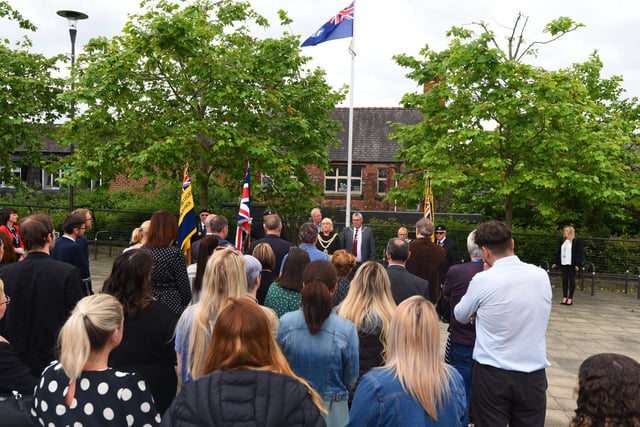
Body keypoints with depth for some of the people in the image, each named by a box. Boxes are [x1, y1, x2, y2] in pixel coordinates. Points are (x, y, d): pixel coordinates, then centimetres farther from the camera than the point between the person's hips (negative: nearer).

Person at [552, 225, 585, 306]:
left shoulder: (576, 242, -5)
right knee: (564, 280, 7)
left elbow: (579, 253, -9)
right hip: (563, 264, 6)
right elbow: (559, 252, 17)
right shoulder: (563, 242, 13)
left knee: (571, 280, 0)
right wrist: (556, 263, 15)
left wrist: (577, 264, -15)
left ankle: (570, 298, 4)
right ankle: (564, 297, 12)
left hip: (572, 265, -6)